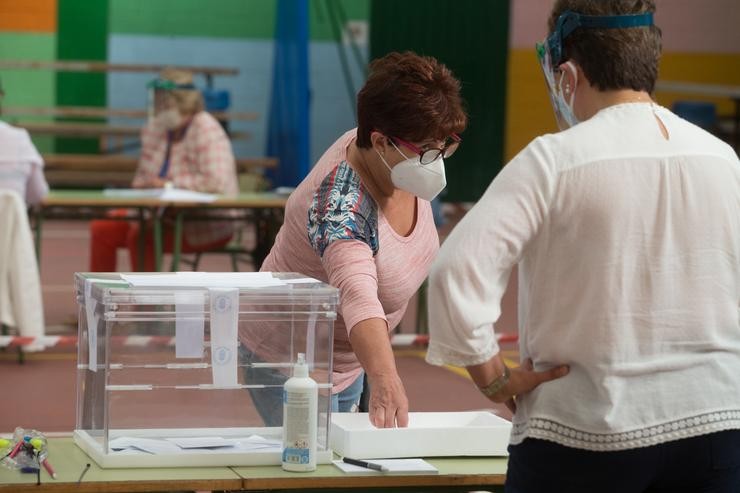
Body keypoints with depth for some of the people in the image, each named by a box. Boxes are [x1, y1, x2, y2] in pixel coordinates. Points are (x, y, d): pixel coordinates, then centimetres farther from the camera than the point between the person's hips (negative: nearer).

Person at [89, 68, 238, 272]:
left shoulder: (207, 131, -16)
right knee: (102, 228, -5)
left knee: (140, 235, -29)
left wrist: (170, 184, -21)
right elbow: (142, 180, 14)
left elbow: (216, 182, -29)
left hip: (207, 225, -8)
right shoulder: (155, 129, 6)